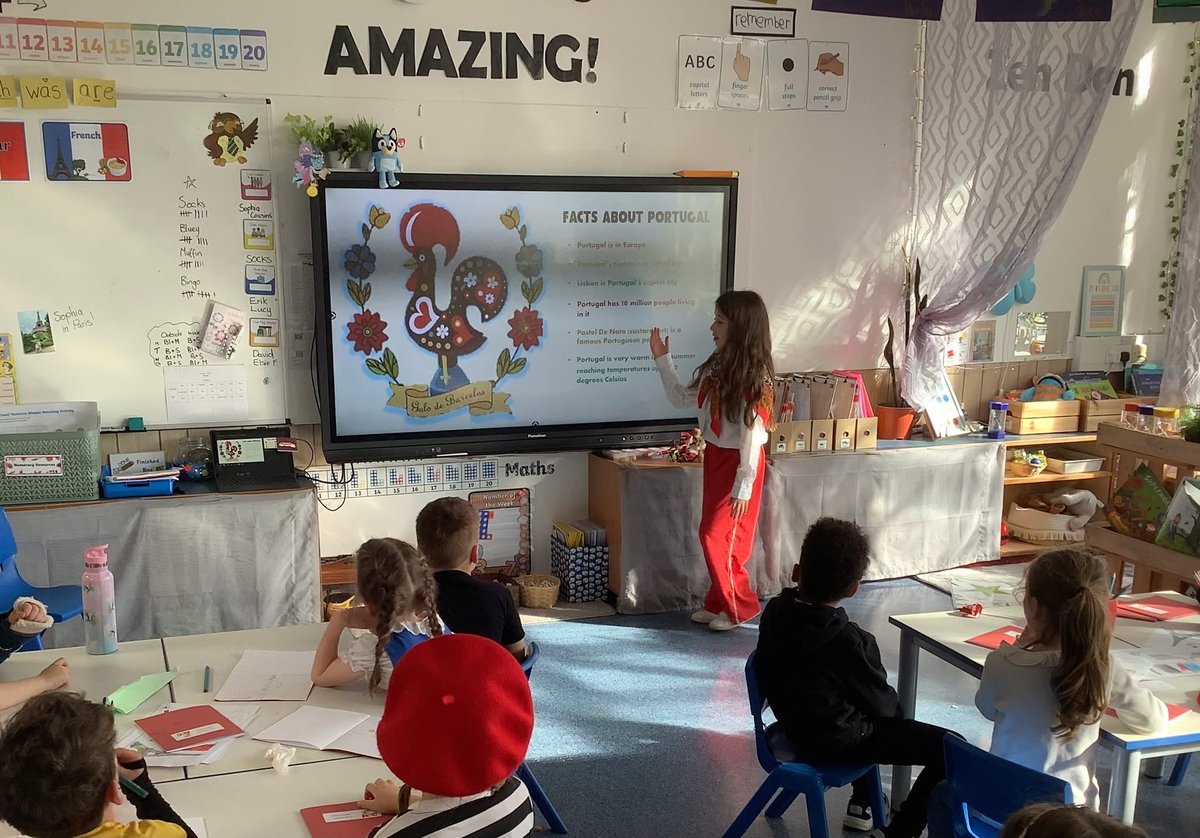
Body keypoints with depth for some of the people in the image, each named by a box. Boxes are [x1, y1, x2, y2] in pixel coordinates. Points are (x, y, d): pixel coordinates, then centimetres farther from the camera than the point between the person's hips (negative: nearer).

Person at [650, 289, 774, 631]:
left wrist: (743, 486, -19)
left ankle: (740, 607, 14)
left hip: (737, 463, -8)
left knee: (716, 536, -2)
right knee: (714, 535, 13)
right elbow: (682, 399, 15)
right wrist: (662, 360, 9)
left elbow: (753, 435, -20)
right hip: (714, 457, 8)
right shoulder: (716, 367, 3)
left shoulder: (753, 376, -20)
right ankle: (719, 603, 26)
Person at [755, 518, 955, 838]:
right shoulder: (844, 641, -30)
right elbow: (880, 703, -16)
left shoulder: (775, 611, -10)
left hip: (796, 723, 8)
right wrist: (892, 701, 8)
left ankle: (861, 804, 40)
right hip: (836, 742, -8)